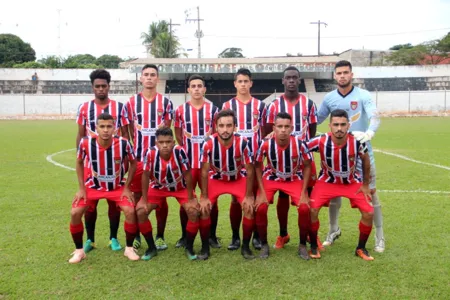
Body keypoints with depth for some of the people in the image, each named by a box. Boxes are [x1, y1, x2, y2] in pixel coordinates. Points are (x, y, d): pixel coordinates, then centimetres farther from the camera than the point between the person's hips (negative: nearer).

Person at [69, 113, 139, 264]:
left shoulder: (123, 143, -24)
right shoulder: (86, 143, -22)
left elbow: (133, 163, -4)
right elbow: (79, 163, 0)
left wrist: (126, 187, -8)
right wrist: (81, 188, -5)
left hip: (118, 187, -1)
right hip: (92, 186, 1)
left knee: (130, 211, -19)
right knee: (75, 213, -13)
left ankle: (129, 248, 3)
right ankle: (79, 250, 9)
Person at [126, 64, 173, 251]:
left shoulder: (165, 102, 5)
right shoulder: (132, 102, 7)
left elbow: (167, 130, 6)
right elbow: (129, 131, 8)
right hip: (138, 157, 1)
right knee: (137, 196, 6)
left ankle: (160, 237, 17)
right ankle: (136, 236, 20)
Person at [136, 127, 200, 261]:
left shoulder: (180, 152, -33)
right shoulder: (150, 153, -31)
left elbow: (187, 174, -22)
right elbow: (145, 176, -18)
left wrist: (190, 198, -18)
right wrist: (144, 199, -14)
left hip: (180, 187, -1)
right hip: (158, 187, 1)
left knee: (194, 211, -21)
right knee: (140, 211, -15)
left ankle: (189, 248, 2)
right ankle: (152, 248, 5)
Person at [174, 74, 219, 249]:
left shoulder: (213, 109, 5)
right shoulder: (180, 110, 5)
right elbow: (178, 135, 10)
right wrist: (185, 151, 2)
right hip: (187, 161, 0)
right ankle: (185, 236, 17)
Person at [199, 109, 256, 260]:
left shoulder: (242, 143, -28)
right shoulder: (209, 144, -27)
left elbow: (249, 171, -15)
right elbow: (204, 172, -15)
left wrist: (248, 196, -14)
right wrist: (204, 197, -14)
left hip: (238, 179, 0)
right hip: (215, 179, 0)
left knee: (250, 208, -14)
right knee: (204, 209, -14)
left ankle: (245, 246, 5)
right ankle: (205, 247, 4)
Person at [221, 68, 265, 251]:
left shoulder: (260, 105, 8)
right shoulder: (227, 106, 6)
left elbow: (264, 132, 11)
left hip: (255, 157, 1)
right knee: (236, 198, 3)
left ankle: (257, 236, 15)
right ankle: (235, 237, 13)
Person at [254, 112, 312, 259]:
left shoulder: (299, 143, -25)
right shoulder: (266, 144, -25)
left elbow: (307, 166, -9)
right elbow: (258, 166, -9)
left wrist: (303, 192, -13)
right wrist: (262, 192, -14)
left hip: (294, 179, 0)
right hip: (271, 178, 0)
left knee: (304, 208, -20)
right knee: (260, 207, -20)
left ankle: (302, 245, 5)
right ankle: (264, 244, 4)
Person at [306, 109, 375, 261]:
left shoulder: (357, 142, -24)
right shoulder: (320, 141, -29)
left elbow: (366, 160, -4)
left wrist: (366, 184, 1)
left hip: (353, 182, 1)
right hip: (327, 181, -1)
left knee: (368, 213, -9)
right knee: (312, 210, -18)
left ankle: (361, 248, 16)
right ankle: (314, 246, 6)